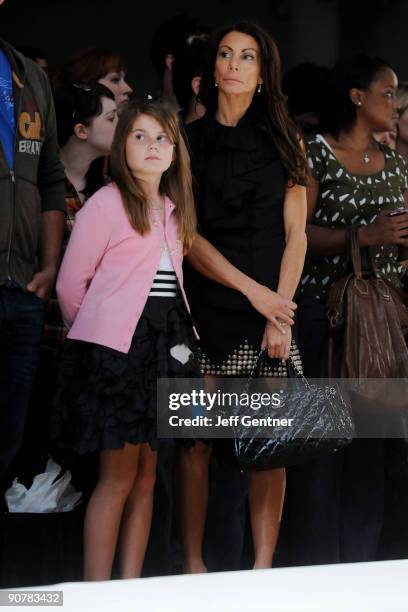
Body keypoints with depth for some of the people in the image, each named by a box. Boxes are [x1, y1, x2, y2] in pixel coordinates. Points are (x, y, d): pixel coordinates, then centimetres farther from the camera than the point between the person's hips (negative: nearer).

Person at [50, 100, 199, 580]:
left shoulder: (175, 211, 15)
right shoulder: (106, 204, -6)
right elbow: (70, 285, -3)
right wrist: (93, 335, 8)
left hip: (165, 345, 7)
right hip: (116, 347, -7)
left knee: (146, 475, 7)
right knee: (119, 476, -7)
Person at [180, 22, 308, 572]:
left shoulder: (284, 143, 11)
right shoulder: (190, 141, 7)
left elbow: (296, 233, 6)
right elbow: (187, 236, 0)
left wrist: (280, 310, -7)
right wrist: (252, 289, -10)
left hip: (273, 308, 1)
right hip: (206, 309, -1)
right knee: (197, 440, -4)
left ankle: (263, 567, 0)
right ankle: (194, 562, 5)